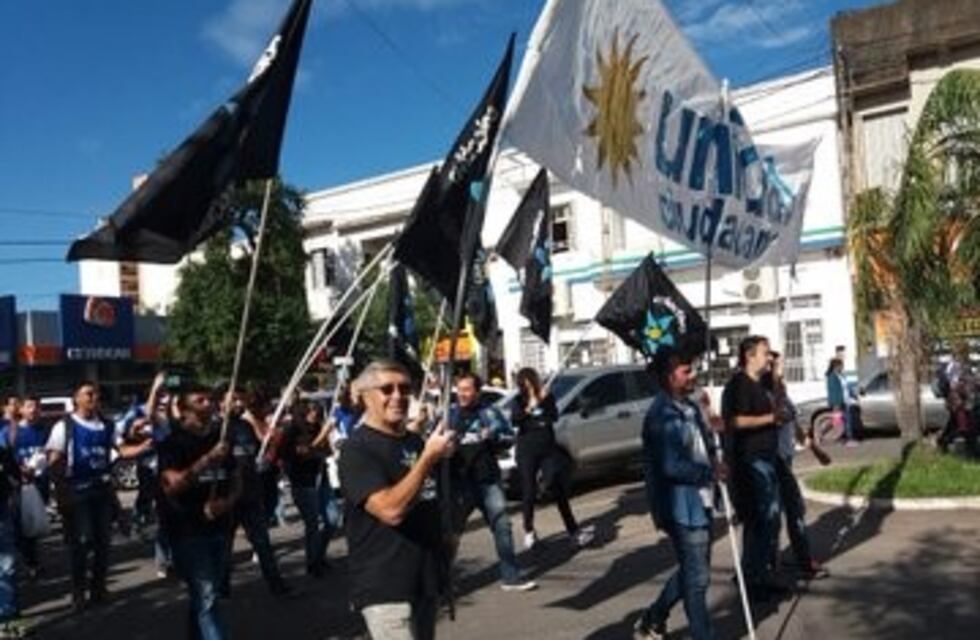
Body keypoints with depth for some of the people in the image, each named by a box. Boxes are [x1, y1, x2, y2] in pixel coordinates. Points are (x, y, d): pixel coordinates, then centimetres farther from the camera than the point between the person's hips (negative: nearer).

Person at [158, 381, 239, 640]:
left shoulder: (220, 439, 10)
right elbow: (173, 485, -21)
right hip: (188, 531, -6)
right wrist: (208, 459, -28)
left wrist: (227, 502, -7)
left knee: (202, 597, 18)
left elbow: (236, 480, 13)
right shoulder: (173, 443, -8)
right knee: (206, 598, -10)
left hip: (218, 528, 6)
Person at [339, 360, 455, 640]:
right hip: (385, 588, -8)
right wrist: (429, 457, -23)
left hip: (425, 579, 8)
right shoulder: (357, 450, -13)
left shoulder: (416, 441, 12)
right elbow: (391, 509, -26)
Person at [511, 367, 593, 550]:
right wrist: (528, 408, -27)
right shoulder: (519, 401, 2)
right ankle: (529, 531, 19)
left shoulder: (548, 397, 5)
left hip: (549, 449, 1)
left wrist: (545, 401, -20)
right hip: (526, 451, -1)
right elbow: (514, 420, -13)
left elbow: (554, 416, -9)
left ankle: (573, 530, 1)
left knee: (559, 488, -2)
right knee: (529, 492, 2)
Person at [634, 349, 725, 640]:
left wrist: (715, 465, -1)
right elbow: (671, 466, -25)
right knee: (697, 577, 0)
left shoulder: (690, 408, 11)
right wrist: (710, 472, -14)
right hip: (681, 505, -10)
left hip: (699, 501, 10)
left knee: (691, 572, 20)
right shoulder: (662, 415, -19)